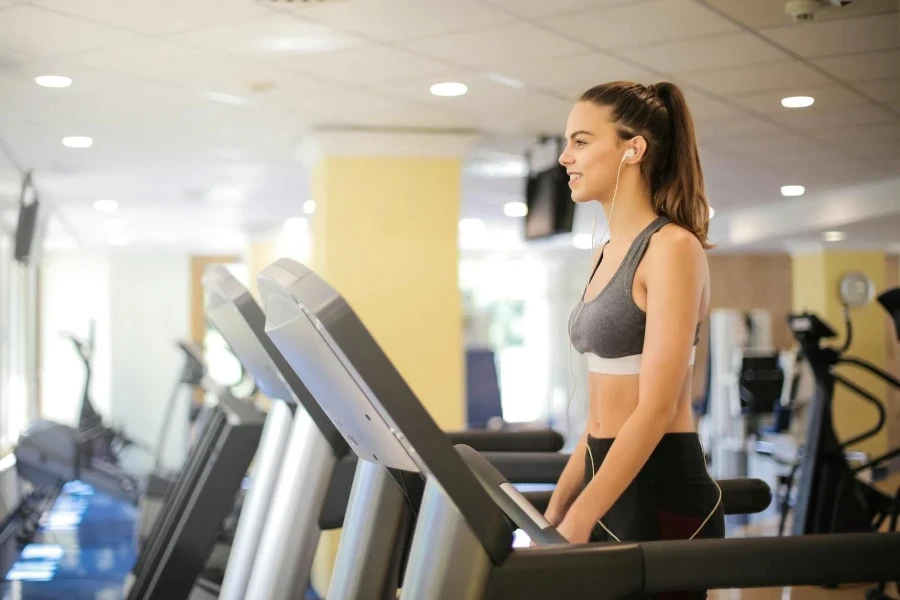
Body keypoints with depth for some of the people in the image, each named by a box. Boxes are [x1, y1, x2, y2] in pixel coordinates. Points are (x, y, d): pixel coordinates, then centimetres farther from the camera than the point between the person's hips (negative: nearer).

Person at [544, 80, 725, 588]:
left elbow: (656, 408, -20)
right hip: (611, 481, 8)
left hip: (663, 491, -8)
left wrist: (577, 521, -23)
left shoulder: (671, 248, -13)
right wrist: (556, 507, 15)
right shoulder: (606, 255, 13)